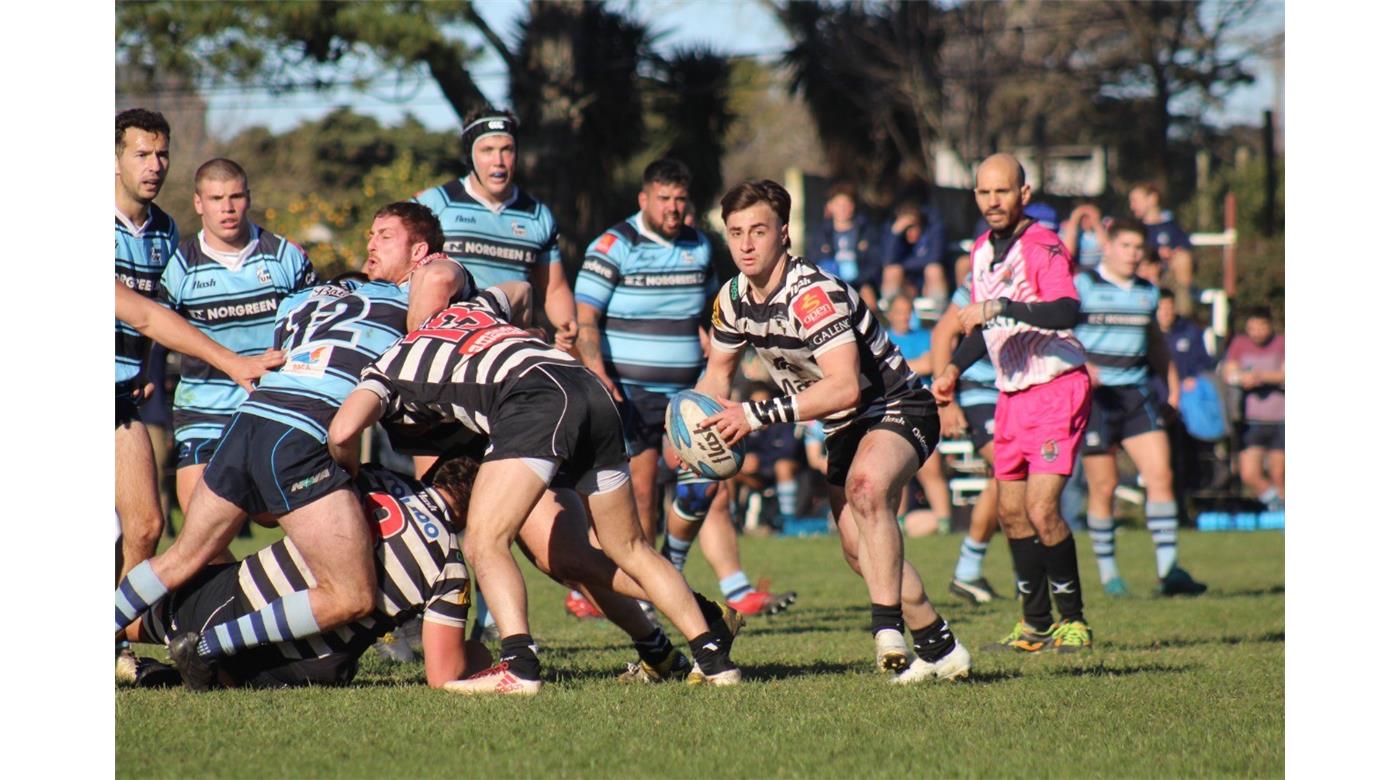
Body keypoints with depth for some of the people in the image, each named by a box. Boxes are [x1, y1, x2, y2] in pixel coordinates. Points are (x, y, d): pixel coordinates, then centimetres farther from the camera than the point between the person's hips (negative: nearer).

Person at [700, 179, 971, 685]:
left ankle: (888, 625, -40)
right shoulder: (734, 298, -3)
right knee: (860, 552, 6)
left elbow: (844, 387, -40)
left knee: (866, 485, -37)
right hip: (845, 429, 9)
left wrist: (757, 415, -41)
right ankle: (939, 648, 22)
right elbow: (718, 373, 15)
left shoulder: (814, 295, -29)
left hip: (897, 411, -9)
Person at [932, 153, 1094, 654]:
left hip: (1057, 388, -8)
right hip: (1011, 393, 8)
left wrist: (1002, 307, -36)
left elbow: (1067, 311, -31)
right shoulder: (982, 250, 12)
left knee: (1041, 510, -15)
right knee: (1011, 511, 7)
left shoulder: (1043, 247, -14)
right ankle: (1036, 625, 18)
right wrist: (955, 368, 17)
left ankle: (1073, 621, -2)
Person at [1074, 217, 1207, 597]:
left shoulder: (1146, 293, 14)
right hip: (1095, 397, -4)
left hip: (1136, 394, 4)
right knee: (1104, 487, -1)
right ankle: (1107, 572, 13)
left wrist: (1173, 383, 23)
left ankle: (1168, 570, -8)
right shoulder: (1082, 286, -2)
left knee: (1161, 475, -8)